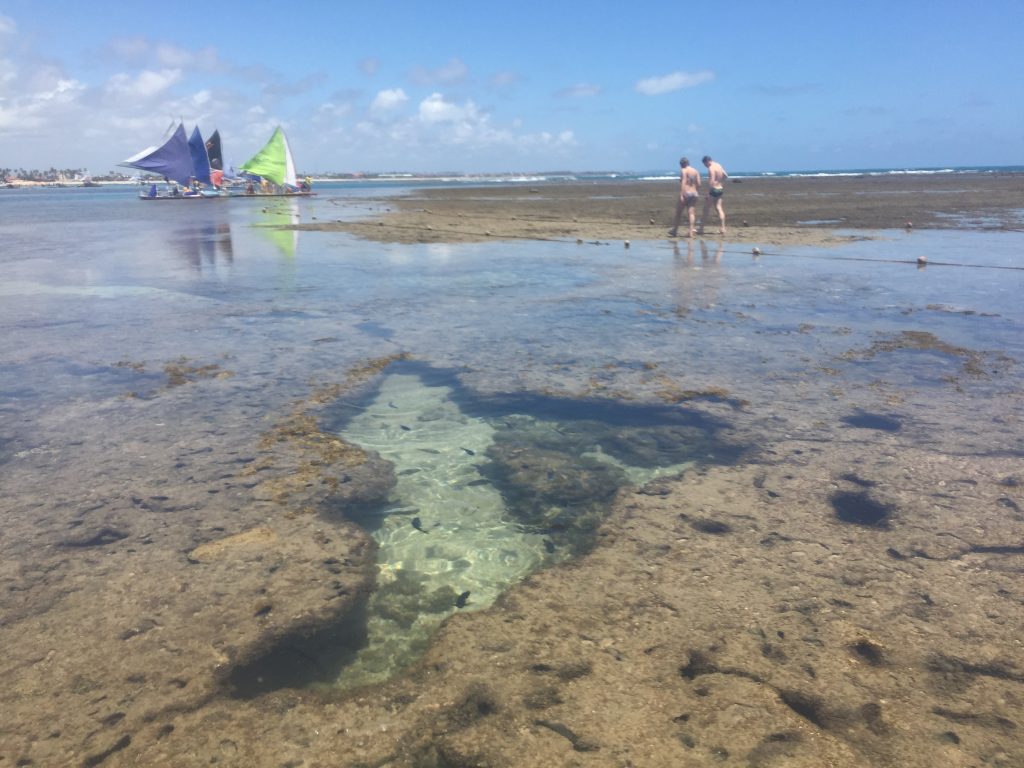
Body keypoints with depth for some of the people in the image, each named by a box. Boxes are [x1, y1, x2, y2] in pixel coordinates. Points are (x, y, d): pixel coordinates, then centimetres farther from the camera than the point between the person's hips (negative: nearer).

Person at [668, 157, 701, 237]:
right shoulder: (695, 171, 12)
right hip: (694, 193, 5)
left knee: (678, 212, 8)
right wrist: (698, 193, 14)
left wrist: (681, 195, -20)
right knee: (691, 213, 1)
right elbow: (699, 183, 6)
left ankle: (675, 230, 16)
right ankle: (691, 231, -8)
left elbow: (683, 183, -16)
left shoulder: (683, 170, -5)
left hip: (685, 193, -5)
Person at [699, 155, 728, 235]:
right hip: (720, 189, 8)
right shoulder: (719, 166, 11)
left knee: (706, 209, 0)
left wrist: (708, 193, -24)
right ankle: (722, 228, 0)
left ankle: (701, 229, 4)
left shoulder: (711, 168, -16)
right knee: (719, 208, 8)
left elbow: (711, 181, -24)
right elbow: (726, 176, 22)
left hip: (713, 189, -8)